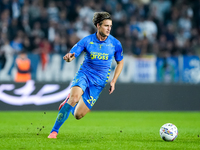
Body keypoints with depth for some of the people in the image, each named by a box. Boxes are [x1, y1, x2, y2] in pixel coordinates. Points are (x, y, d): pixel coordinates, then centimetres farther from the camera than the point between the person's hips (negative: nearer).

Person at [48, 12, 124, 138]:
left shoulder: (115, 44, -4)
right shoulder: (87, 41, -9)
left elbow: (120, 62, 12)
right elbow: (71, 55, -13)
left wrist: (113, 81, 4)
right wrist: (69, 57, -38)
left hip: (99, 83, 2)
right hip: (84, 74, -2)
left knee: (78, 115, -4)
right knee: (74, 97, -34)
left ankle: (69, 102, 34)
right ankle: (54, 131, -22)